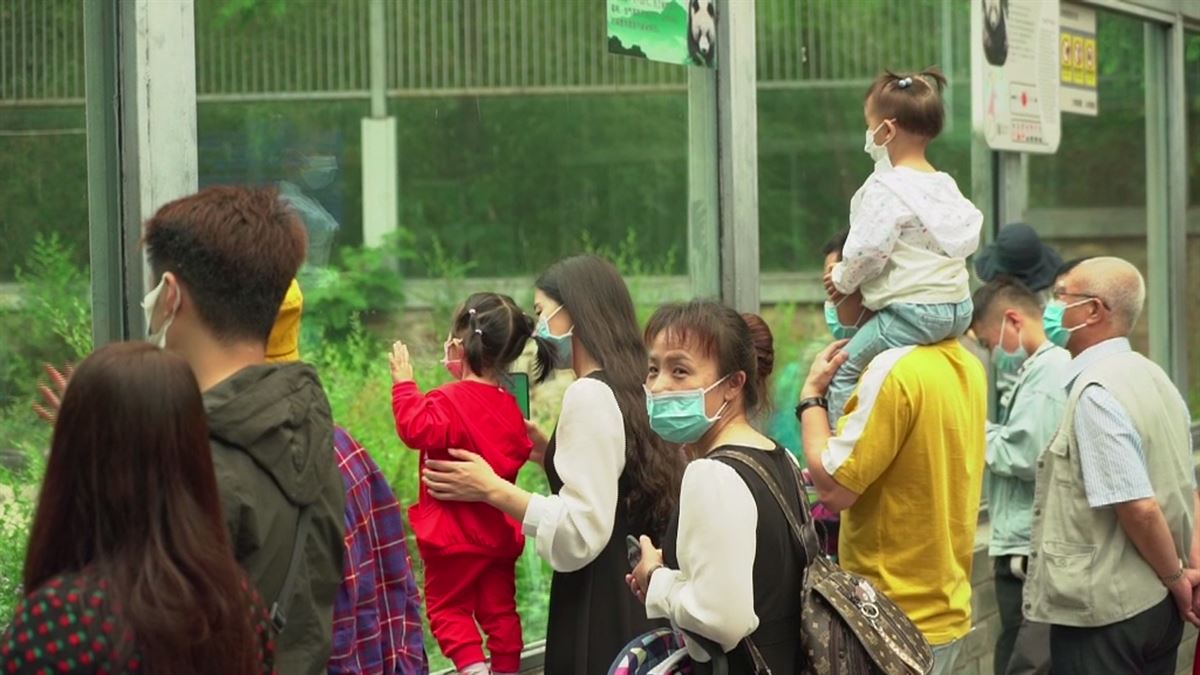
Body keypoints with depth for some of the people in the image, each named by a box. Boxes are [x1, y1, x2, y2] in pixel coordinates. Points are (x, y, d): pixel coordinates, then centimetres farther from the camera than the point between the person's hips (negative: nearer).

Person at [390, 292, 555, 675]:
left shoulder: (452, 402, -19)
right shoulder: (510, 405, 6)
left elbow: (417, 428, -31)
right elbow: (521, 451, 15)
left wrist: (404, 384, -21)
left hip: (455, 535, -7)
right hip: (499, 533, 7)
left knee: (448, 605, 2)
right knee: (499, 608, 14)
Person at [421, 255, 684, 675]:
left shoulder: (590, 396, -14)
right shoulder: (631, 390, 12)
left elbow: (581, 533, -19)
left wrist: (493, 490, -12)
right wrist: (553, 453, 22)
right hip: (636, 605, 9)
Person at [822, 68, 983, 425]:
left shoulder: (886, 189, -14)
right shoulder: (945, 185, 13)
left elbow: (869, 249, -20)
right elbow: (970, 239, 20)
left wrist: (843, 279, 1)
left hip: (911, 311, -9)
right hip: (958, 308, 9)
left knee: (843, 370, 0)